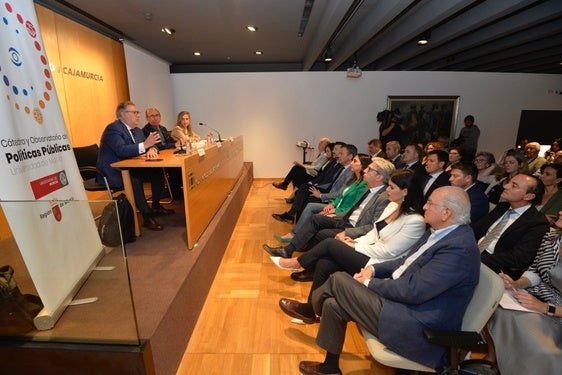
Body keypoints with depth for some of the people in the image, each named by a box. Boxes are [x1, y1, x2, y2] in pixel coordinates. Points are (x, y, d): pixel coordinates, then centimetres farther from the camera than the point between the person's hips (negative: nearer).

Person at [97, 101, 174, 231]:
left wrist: (152, 149, -17)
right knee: (135, 179, -35)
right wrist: (145, 145, -38)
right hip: (113, 173, -9)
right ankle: (147, 217, -27)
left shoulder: (137, 130, 11)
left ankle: (156, 206, 7)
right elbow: (121, 150, -30)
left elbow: (150, 145, 8)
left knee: (157, 171, -7)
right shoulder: (113, 128, -15)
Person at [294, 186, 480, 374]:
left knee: (338, 279, -9)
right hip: (398, 297, 9)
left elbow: (413, 291, -26)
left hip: (415, 328, -9)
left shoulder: (460, 247, -23)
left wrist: (370, 283, -12)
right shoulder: (439, 232, 7)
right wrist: (374, 269, 2)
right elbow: (407, 262, 17)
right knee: (333, 304, -1)